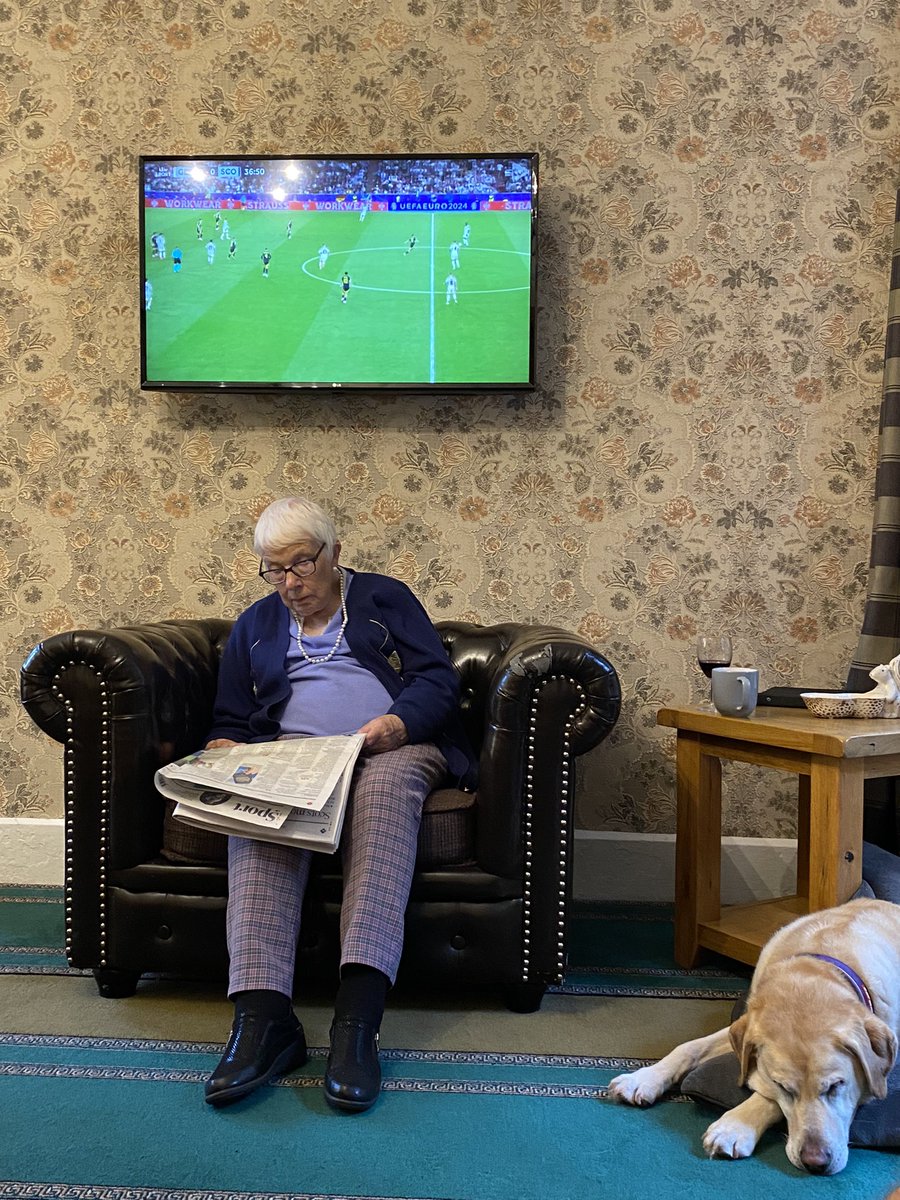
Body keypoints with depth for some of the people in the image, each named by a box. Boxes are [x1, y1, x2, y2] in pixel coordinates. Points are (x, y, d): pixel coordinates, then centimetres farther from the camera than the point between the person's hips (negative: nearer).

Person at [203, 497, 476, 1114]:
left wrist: (401, 722, -15)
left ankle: (358, 1020, -51)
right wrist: (225, 749, 1)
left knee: (385, 793, -39)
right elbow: (231, 718, 26)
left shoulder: (384, 597, 18)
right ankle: (263, 1017, -48)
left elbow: (440, 678, 6)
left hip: (395, 745, -2)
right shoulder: (256, 623, 28)